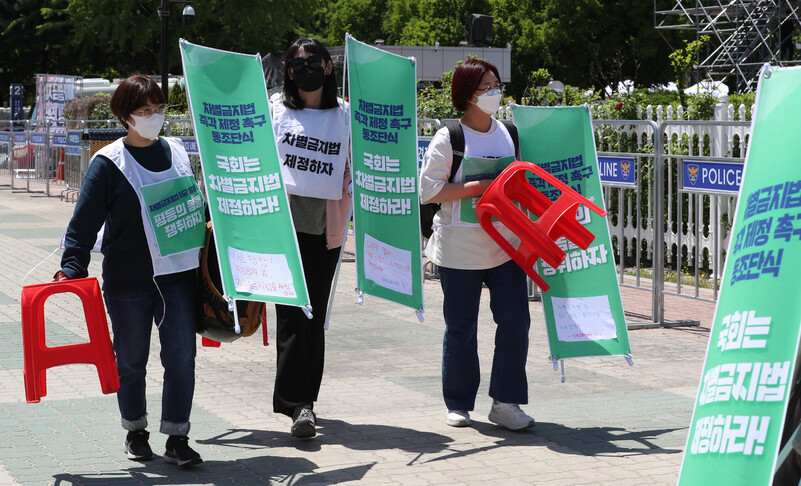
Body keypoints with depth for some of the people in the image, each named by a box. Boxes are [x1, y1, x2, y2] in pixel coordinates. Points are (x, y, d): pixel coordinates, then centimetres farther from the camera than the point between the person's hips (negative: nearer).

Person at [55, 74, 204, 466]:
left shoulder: (176, 152, 7)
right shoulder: (108, 163, -6)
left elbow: (194, 205, 20)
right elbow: (85, 220, -7)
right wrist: (72, 268, -17)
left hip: (178, 275, 3)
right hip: (128, 281, -3)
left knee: (181, 356, -4)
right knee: (131, 360, 9)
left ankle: (177, 438, 3)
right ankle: (135, 431, 27)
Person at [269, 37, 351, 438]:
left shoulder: (345, 114, 12)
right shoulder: (275, 108, 7)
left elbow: (354, 168, 18)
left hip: (326, 225, 2)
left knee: (315, 314, 5)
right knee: (292, 312, -10)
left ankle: (304, 398, 16)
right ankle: (297, 403, -12)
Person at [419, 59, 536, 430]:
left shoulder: (510, 134, 9)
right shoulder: (448, 139, -6)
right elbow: (427, 190, -11)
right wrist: (476, 187, -18)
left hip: (505, 243, 4)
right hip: (460, 249, -4)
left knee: (515, 321, -5)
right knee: (461, 327, 5)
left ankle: (505, 402, 5)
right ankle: (459, 404, 20)